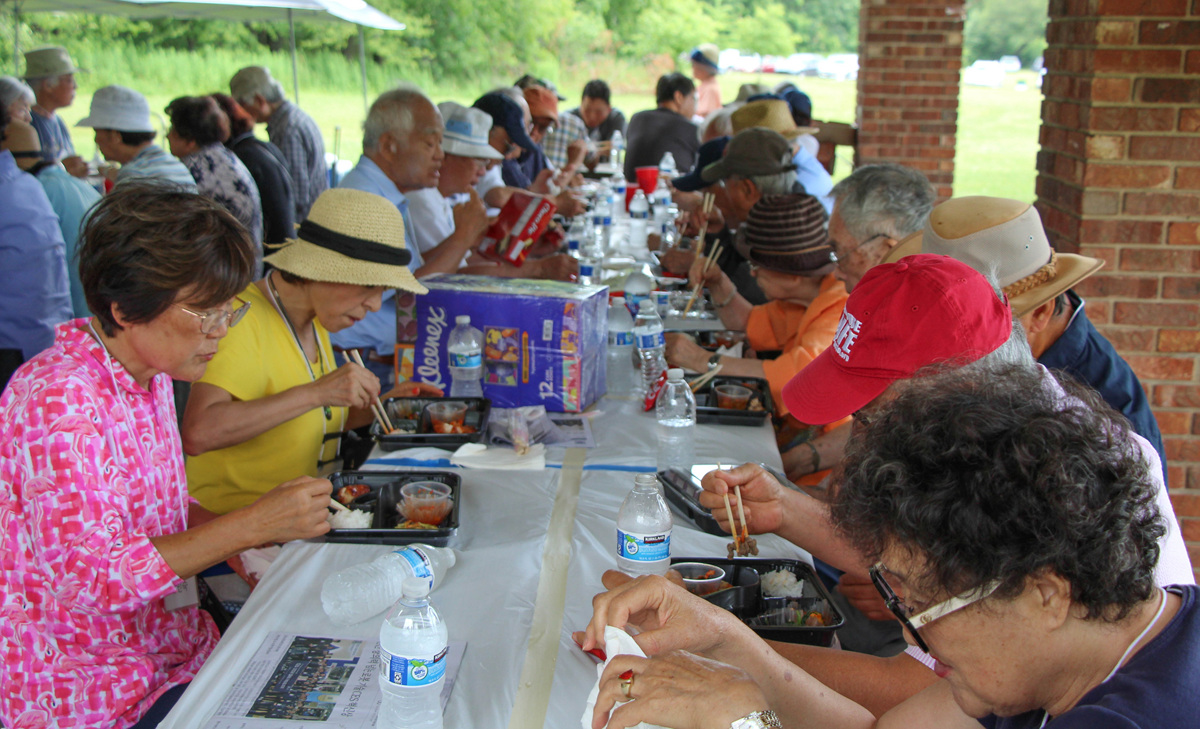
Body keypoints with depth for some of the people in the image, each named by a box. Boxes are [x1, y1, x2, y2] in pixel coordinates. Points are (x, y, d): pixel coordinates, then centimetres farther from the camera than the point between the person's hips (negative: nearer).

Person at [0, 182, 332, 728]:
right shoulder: (57, 399, -23)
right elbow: (89, 578, -27)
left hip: (165, 645, 8)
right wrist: (251, 527, -27)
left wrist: (237, 543, 0)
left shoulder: (151, 375, 5)